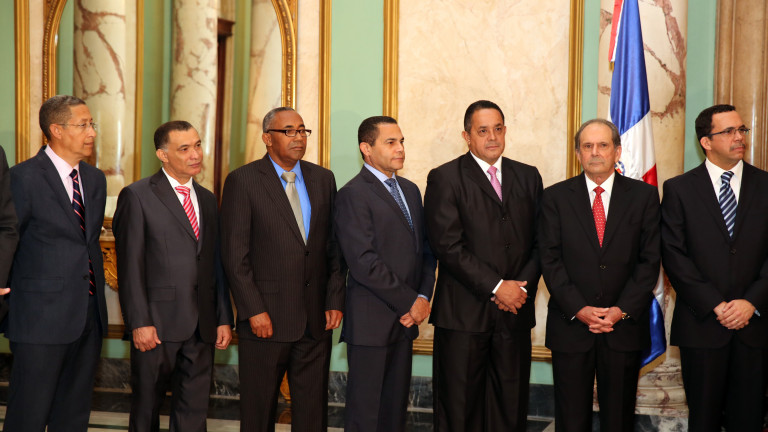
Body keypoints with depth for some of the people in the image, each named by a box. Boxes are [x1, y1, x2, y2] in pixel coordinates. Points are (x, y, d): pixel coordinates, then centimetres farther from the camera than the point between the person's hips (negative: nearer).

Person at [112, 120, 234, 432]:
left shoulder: (207, 199, 14)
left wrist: (224, 319, 9)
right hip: (156, 324, -5)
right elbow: (130, 266, -9)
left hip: (202, 325, 5)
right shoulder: (137, 196, -4)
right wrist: (139, 323, -15)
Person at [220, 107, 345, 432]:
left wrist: (335, 300, 2)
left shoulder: (323, 179, 10)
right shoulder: (242, 181, -3)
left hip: (316, 318, 4)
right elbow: (235, 254, -7)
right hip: (266, 318, -3)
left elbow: (334, 246, 11)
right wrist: (254, 310, -12)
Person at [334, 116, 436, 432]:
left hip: (405, 320, 7)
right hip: (371, 322, -7)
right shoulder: (352, 195, -10)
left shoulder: (410, 191, 16)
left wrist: (423, 297, 0)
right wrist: (410, 302, -12)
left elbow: (425, 250, 16)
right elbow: (364, 263, -17)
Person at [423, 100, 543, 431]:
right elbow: (448, 246, -10)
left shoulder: (528, 177, 13)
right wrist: (496, 287, -13)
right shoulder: (444, 178, -1)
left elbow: (540, 241, 10)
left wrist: (522, 285, -6)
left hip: (515, 310, 4)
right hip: (463, 314, -4)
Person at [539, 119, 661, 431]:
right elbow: (550, 260, -1)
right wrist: (578, 309, -12)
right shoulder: (555, 197, 4)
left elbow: (650, 260, 0)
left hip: (625, 325, 0)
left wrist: (623, 309, -11)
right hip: (570, 324, 0)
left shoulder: (644, 196, 5)